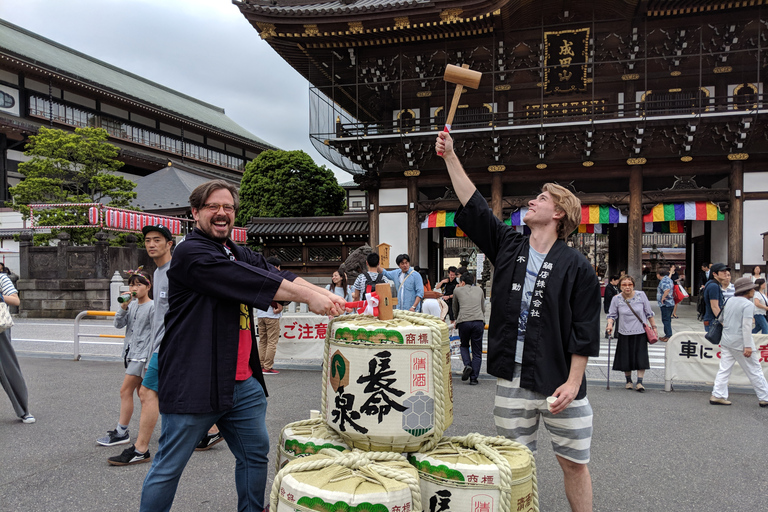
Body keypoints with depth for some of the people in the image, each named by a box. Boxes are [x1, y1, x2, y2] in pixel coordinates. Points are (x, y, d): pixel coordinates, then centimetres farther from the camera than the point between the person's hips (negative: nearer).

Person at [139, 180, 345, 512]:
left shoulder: (240, 255, 16)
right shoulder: (191, 253, -10)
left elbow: (274, 274, 1)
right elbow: (252, 281, -21)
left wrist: (325, 294, -16)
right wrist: (309, 297, -22)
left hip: (243, 382, 8)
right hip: (195, 383, -8)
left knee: (256, 454, 15)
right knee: (169, 467, 5)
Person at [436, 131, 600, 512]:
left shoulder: (576, 266, -6)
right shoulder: (508, 246, 5)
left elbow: (585, 331, -8)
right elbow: (473, 205, 3)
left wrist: (573, 382, -12)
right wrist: (450, 156, 2)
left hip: (560, 381, -3)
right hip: (512, 379, 4)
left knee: (574, 463, 9)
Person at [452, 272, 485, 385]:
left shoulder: (457, 290, 15)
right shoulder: (479, 289, 21)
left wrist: (456, 318, 45)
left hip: (464, 322, -1)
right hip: (479, 322, 1)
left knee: (464, 345, 22)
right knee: (477, 351, 8)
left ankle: (467, 365, -3)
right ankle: (474, 378, 4)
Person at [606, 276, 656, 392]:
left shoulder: (641, 295, -4)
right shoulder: (616, 299, -5)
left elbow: (649, 313, 4)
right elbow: (612, 315, 1)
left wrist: (654, 327, 6)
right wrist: (610, 325, -17)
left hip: (640, 332, 0)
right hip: (624, 333, 0)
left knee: (641, 357, -4)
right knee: (626, 358, 6)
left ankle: (639, 382, 6)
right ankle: (628, 381, 24)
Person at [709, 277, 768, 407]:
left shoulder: (730, 302, 10)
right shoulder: (748, 304, -12)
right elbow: (746, 326, -18)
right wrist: (748, 346, -19)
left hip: (726, 341, 7)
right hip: (740, 342, -7)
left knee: (724, 369, 6)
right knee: (754, 371, 6)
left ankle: (717, 395, 2)